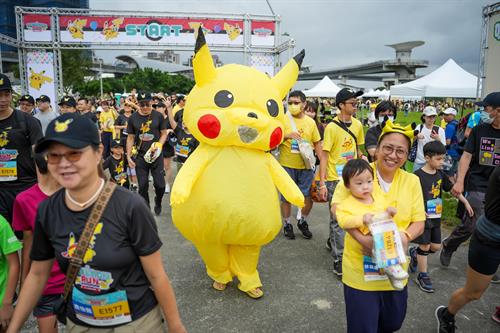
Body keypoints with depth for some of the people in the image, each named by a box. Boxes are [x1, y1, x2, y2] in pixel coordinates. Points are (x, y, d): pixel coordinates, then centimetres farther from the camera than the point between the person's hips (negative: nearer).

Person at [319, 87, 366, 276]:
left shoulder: (357, 125, 4)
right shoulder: (332, 127, -13)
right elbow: (324, 156, -13)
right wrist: (322, 183, -17)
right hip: (335, 179, -6)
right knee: (337, 218, -1)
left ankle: (332, 241, 40)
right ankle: (338, 259, 8)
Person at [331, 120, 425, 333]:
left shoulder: (412, 181, 2)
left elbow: (419, 223, 4)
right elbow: (337, 207, -10)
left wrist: (405, 236, -19)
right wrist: (361, 238, -23)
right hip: (360, 266, -3)